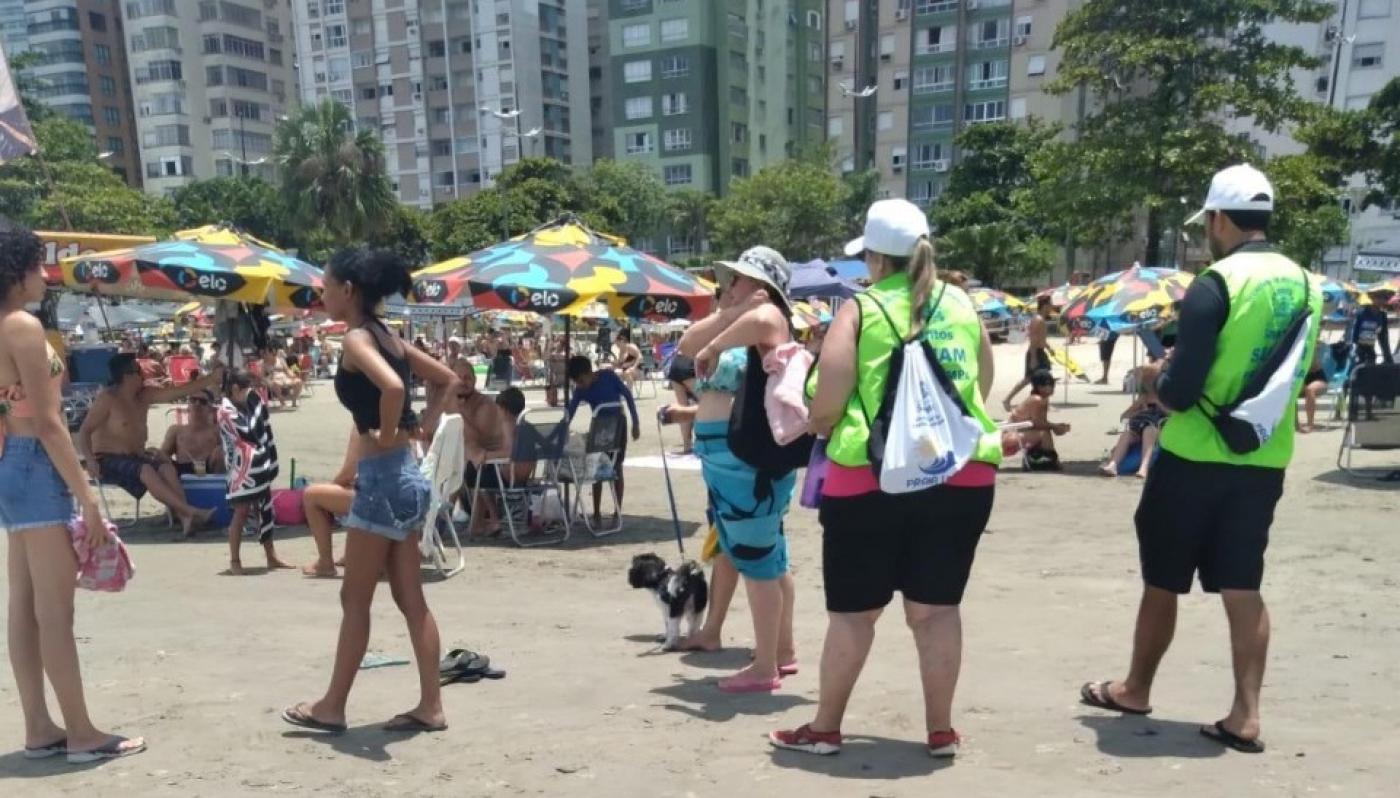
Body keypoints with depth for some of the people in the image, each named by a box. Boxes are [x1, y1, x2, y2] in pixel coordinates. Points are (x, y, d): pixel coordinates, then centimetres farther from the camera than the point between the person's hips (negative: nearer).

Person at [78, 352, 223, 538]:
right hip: (108, 460, -6)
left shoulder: (144, 396, 8)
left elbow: (178, 391, 4)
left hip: (135, 457, 6)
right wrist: (89, 460, -27)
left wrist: (211, 378, -3)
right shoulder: (106, 398, -11)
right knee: (146, 470, -33)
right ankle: (190, 511, -42)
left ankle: (184, 518, -38)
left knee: (167, 468, -23)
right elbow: (84, 431, -13)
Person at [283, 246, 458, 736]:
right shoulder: (387, 336, 13)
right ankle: (430, 707, 17)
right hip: (405, 474, 9)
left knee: (355, 598, 4)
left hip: (382, 477, -9)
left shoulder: (357, 338, -12)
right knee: (410, 598, 11)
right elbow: (450, 380, 19)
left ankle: (332, 708, 19)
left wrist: (386, 436, -18)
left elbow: (392, 386, -32)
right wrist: (422, 424, 11)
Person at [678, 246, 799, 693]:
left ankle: (765, 668, 4)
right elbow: (687, 346, 6)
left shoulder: (770, 318, -7)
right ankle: (784, 651, 27)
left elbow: (760, 320, -32)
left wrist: (715, 347, -20)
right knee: (767, 556, 16)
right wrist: (727, 312, -2)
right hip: (725, 459, 10)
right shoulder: (735, 326, 19)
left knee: (755, 558, -4)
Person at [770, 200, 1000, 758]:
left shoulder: (861, 309, -3)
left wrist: (818, 425, 12)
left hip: (871, 474, -3)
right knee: (936, 607, 12)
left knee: (854, 609, 8)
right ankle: (940, 731, 22)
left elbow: (827, 406, -9)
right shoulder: (963, 305, 10)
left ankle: (825, 728, 21)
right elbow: (984, 385, 21)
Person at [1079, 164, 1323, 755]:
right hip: (1264, 462, 6)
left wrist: (1156, 377, 2)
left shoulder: (1215, 285, -16)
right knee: (1243, 588, 10)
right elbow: (1298, 378, 18)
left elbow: (1180, 393, -18)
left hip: (1195, 459, -6)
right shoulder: (1305, 285, 6)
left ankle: (1135, 690, 26)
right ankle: (1245, 715, 10)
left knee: (1162, 581, 10)